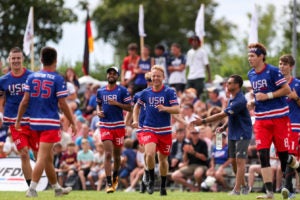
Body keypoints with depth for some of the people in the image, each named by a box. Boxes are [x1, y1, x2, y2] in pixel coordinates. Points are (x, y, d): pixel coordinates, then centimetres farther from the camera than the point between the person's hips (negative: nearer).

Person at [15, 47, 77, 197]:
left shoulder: (31, 77, 4)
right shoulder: (58, 79, -8)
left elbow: (25, 101, 2)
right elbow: (63, 105, -8)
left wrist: (18, 120, 10)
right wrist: (72, 123, 1)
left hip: (35, 122, 5)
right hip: (51, 123, -5)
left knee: (48, 158, 16)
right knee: (43, 158, -7)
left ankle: (57, 188, 29)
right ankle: (32, 189, -16)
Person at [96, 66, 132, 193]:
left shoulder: (122, 91, -2)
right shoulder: (100, 91, 8)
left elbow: (129, 108, -3)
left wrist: (116, 103, -16)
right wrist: (98, 111, 2)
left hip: (119, 126, -1)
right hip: (105, 126, 1)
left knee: (117, 155, 10)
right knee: (108, 154, -11)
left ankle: (115, 177, 36)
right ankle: (109, 184, -13)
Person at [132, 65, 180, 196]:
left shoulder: (169, 92, -4)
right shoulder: (145, 93, 4)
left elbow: (177, 109, -13)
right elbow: (137, 106, 20)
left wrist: (165, 108, -31)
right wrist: (135, 120, 5)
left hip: (165, 131, -1)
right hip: (149, 129, 1)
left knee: (163, 159, 10)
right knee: (150, 153, -23)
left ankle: (163, 186, 28)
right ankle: (151, 180, -2)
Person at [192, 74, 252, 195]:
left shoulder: (240, 101, -22)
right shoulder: (232, 99, 8)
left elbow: (222, 115, -24)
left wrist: (203, 121, -22)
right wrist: (224, 126, 7)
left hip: (242, 134, -9)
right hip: (232, 134, 10)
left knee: (240, 160, -11)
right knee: (233, 161, 9)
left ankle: (237, 189, -14)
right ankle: (243, 187, 20)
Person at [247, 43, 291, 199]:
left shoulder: (272, 71, -9)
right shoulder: (251, 75, 12)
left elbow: (287, 90, -11)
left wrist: (267, 96, -17)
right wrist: (253, 102, 6)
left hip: (279, 117, -5)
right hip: (261, 120, 5)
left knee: (283, 154, 1)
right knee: (263, 154, -7)